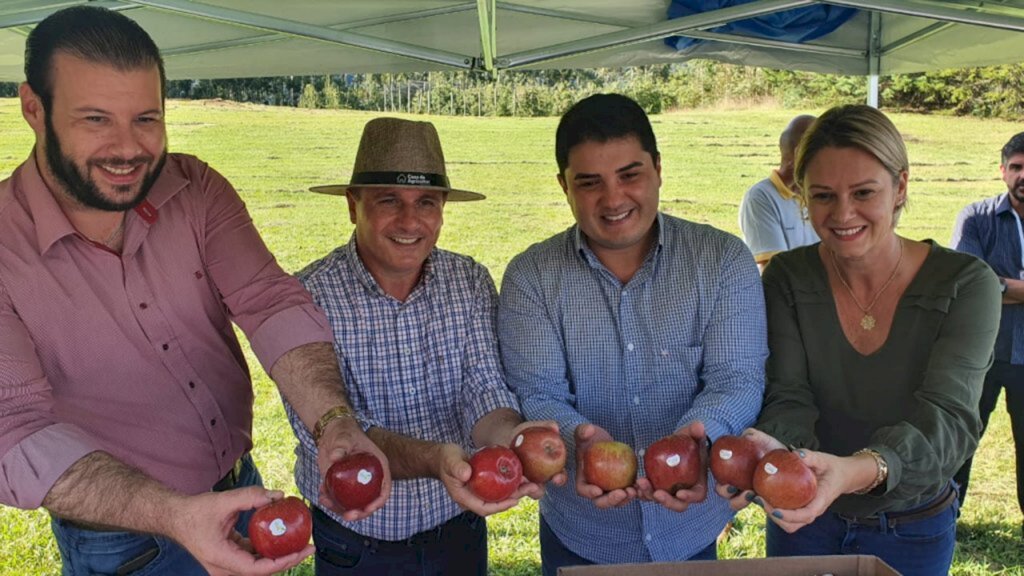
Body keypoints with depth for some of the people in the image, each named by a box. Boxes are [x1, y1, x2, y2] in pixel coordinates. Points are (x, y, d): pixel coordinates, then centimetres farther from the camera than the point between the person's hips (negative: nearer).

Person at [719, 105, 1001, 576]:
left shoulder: (967, 284, -17)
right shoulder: (788, 277, -12)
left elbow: (947, 418, -28)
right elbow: (789, 398, -18)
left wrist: (858, 471, -48)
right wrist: (769, 452, -43)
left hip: (913, 532, -1)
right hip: (804, 518, 1)